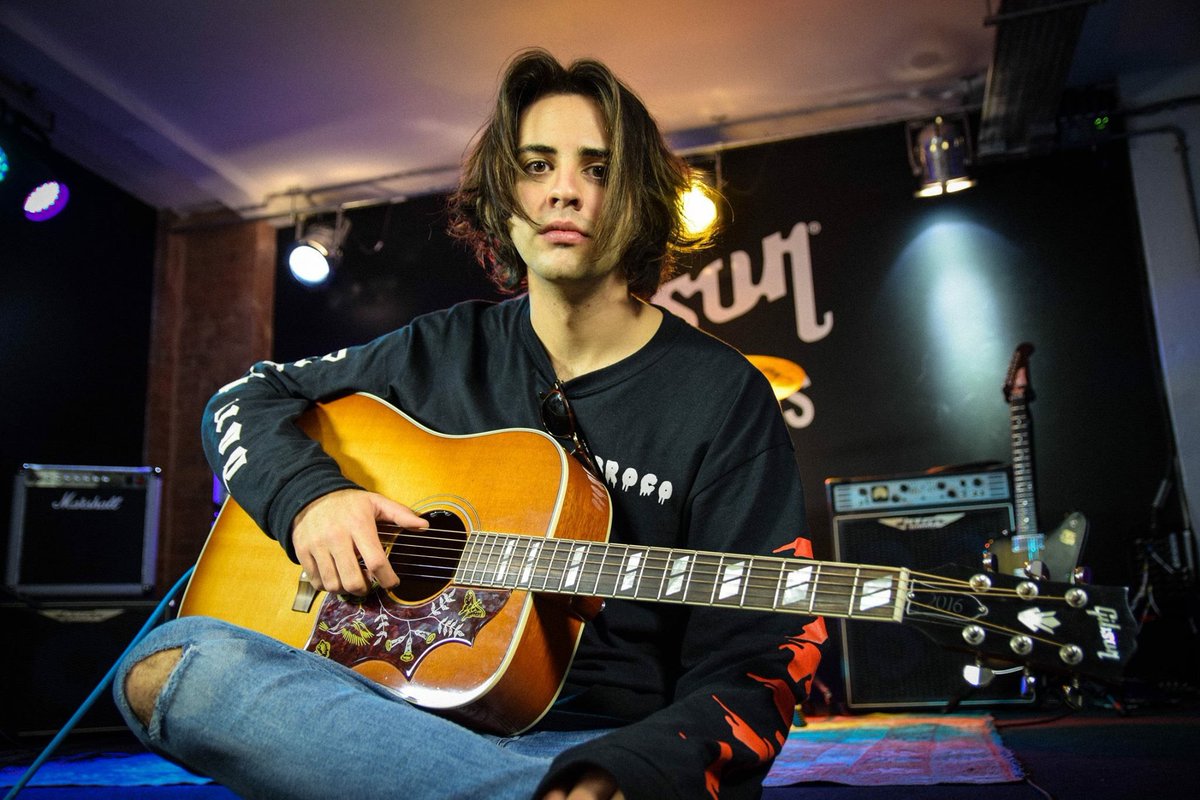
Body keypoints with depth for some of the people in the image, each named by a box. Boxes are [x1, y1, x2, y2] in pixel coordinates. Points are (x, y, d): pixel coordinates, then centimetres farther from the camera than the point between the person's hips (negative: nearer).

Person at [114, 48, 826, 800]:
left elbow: (755, 664, -6)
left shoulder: (721, 395, -2)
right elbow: (247, 397, 19)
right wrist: (307, 494, -3)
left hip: (601, 739, -5)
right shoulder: (446, 350, 9)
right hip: (407, 710, 6)